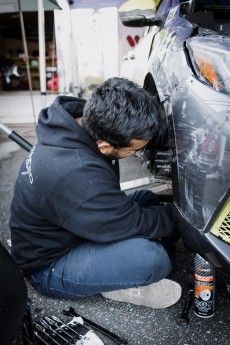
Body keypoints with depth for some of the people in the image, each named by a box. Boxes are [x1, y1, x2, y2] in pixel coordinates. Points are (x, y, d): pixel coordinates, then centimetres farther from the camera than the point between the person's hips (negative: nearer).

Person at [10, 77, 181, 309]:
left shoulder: (85, 118, -12)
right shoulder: (75, 176, -40)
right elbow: (135, 224, -27)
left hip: (60, 231, 9)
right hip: (49, 266, -9)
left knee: (146, 199, 6)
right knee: (152, 258, -30)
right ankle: (115, 286, 1)